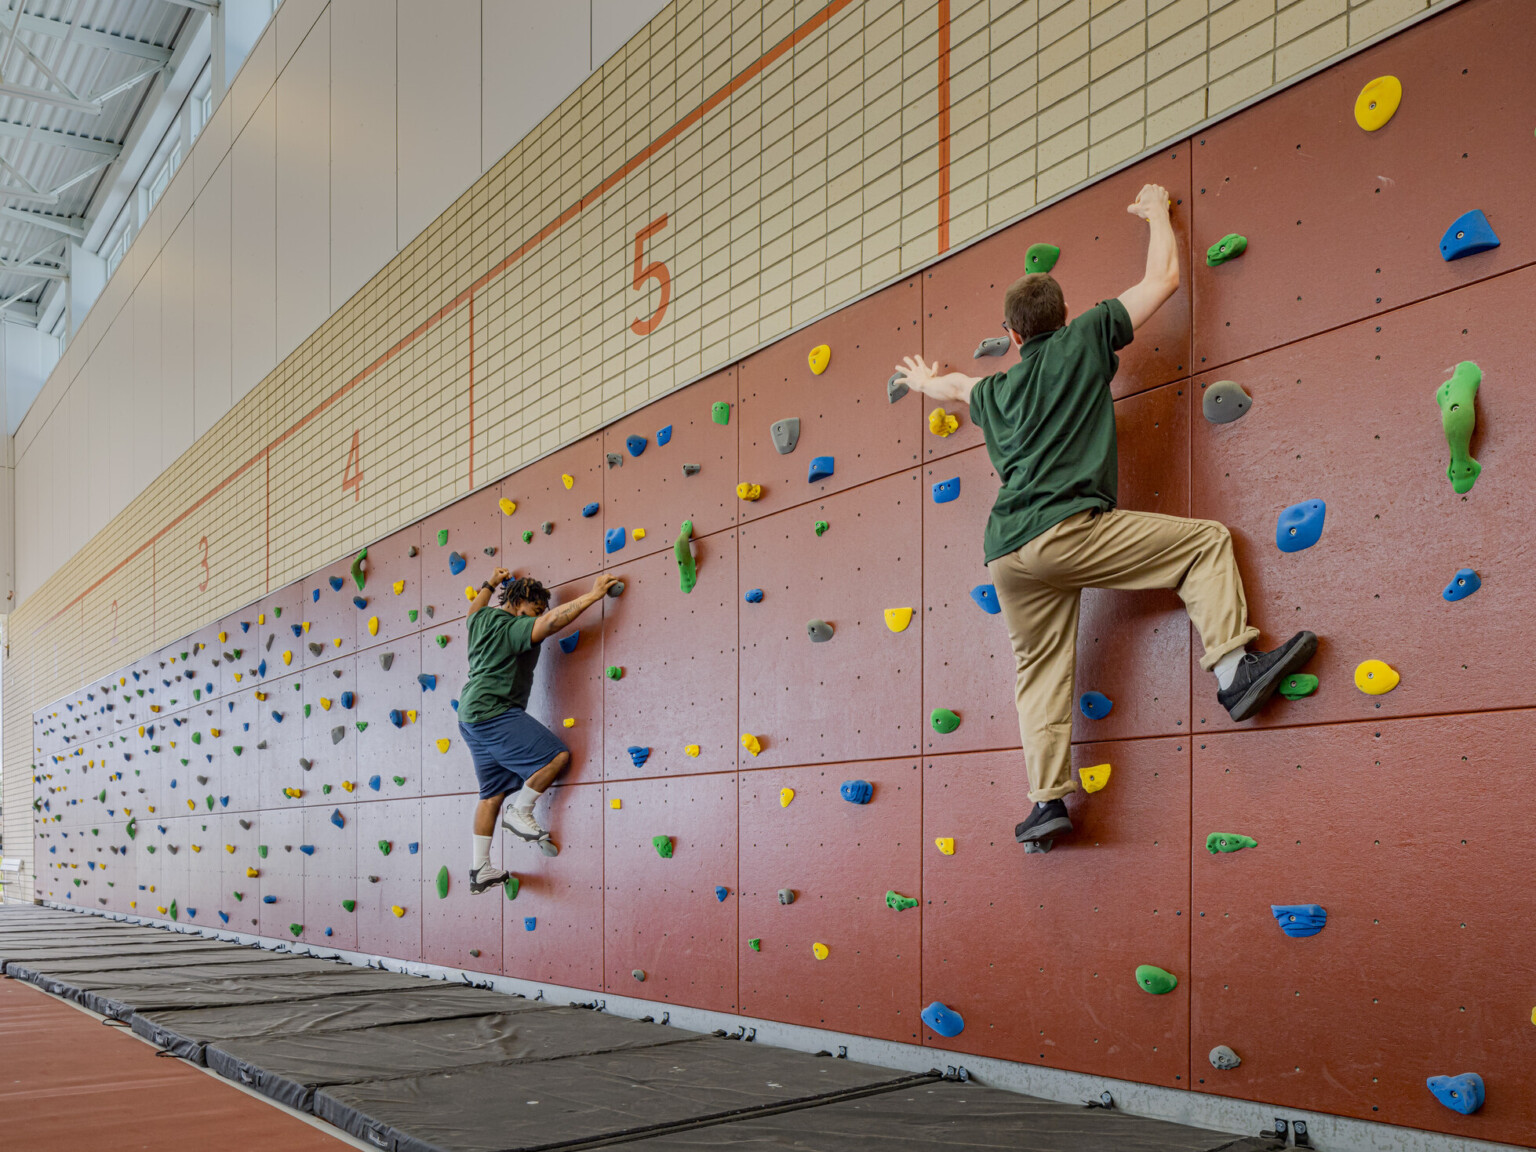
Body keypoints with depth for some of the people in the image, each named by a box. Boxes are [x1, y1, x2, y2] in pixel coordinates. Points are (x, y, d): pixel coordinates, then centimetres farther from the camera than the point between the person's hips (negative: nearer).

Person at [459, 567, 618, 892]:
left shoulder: (481, 620, 15)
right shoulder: (511, 627, -12)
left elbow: (475, 609, 40)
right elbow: (553, 620, -24)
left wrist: (489, 584, 52)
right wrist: (593, 595, -20)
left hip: (471, 718, 10)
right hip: (493, 711, -10)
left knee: (493, 792, 12)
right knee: (556, 755, -12)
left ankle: (480, 869, 13)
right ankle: (519, 813, 0)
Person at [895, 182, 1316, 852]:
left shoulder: (994, 391, 23)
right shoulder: (1084, 341, 10)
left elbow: (951, 385, 47)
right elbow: (1164, 279, 17)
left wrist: (923, 381, 70)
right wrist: (1157, 213, 34)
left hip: (1008, 554, 5)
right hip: (1067, 530, -5)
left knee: (1041, 671, 13)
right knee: (1207, 542, 5)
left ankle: (1047, 799, 9)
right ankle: (1233, 670, -9)